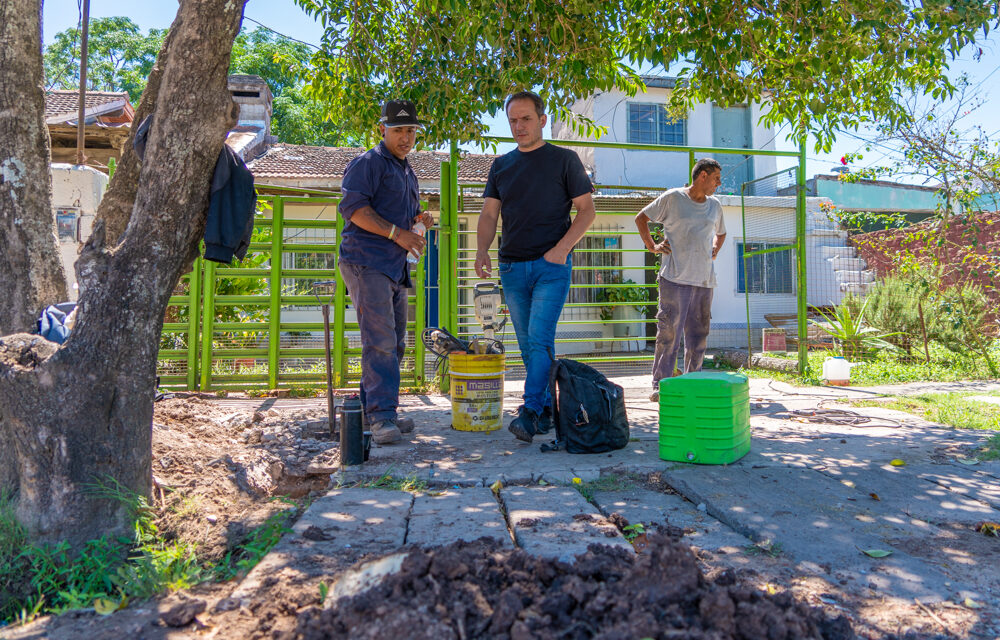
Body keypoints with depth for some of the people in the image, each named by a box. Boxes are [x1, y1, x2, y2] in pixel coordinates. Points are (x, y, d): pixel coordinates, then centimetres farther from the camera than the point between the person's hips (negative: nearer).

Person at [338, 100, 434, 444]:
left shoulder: (408, 173, 26)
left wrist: (419, 221, 11)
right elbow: (353, 208, -15)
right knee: (380, 338, -17)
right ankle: (382, 415, -17)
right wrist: (397, 233, -20)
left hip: (395, 267, 9)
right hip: (366, 262, -9)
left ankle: (373, 409, 18)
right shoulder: (367, 163, -2)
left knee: (394, 342, 10)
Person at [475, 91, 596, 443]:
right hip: (512, 266, 5)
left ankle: (531, 411, -14)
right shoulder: (501, 165, 15)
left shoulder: (564, 159, 3)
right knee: (528, 344, 8)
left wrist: (562, 248, -13)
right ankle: (547, 408, 19)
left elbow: (586, 210, 0)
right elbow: (489, 214, 12)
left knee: (539, 340, -15)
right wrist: (482, 251, -7)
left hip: (551, 266, -5)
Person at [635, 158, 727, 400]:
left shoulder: (715, 205, 17)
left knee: (698, 335, 7)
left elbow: (721, 233, 35)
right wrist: (652, 246, 0)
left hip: (704, 280, 6)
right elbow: (641, 218, 9)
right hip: (675, 278, -5)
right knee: (669, 333, -7)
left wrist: (715, 250, 16)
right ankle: (660, 384, 0)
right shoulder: (672, 198, 2)